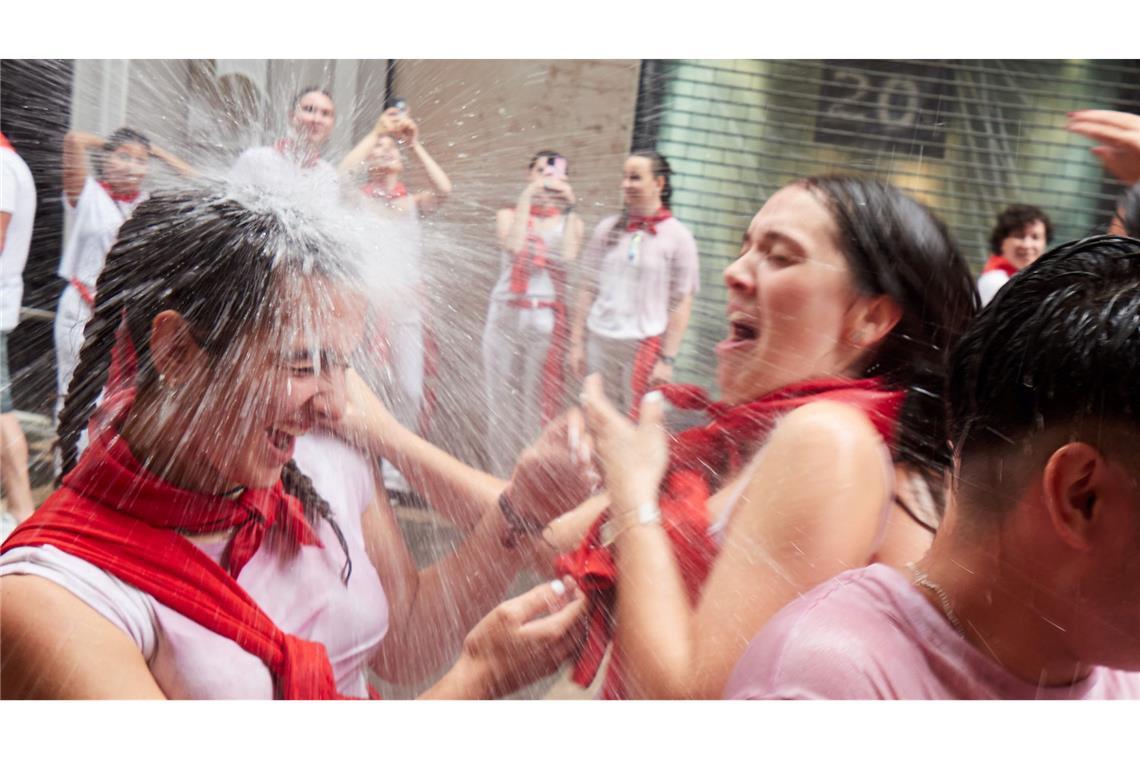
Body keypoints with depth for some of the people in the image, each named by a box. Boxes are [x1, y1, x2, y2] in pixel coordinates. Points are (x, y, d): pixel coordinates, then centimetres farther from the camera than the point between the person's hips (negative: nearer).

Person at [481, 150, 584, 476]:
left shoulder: (570, 221, 9)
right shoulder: (508, 215, 11)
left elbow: (567, 258, -11)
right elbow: (514, 247, -11)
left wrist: (568, 211, -7)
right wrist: (526, 201, -8)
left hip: (547, 319, -1)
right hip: (506, 314, 1)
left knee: (540, 402, -3)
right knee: (503, 398, 2)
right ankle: (501, 478, 9)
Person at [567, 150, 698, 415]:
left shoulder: (678, 236, -2)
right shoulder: (607, 229, 8)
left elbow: (681, 304, -5)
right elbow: (588, 290, 10)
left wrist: (667, 360, -10)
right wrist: (576, 343, 6)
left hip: (645, 345, -3)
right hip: (599, 342, 3)